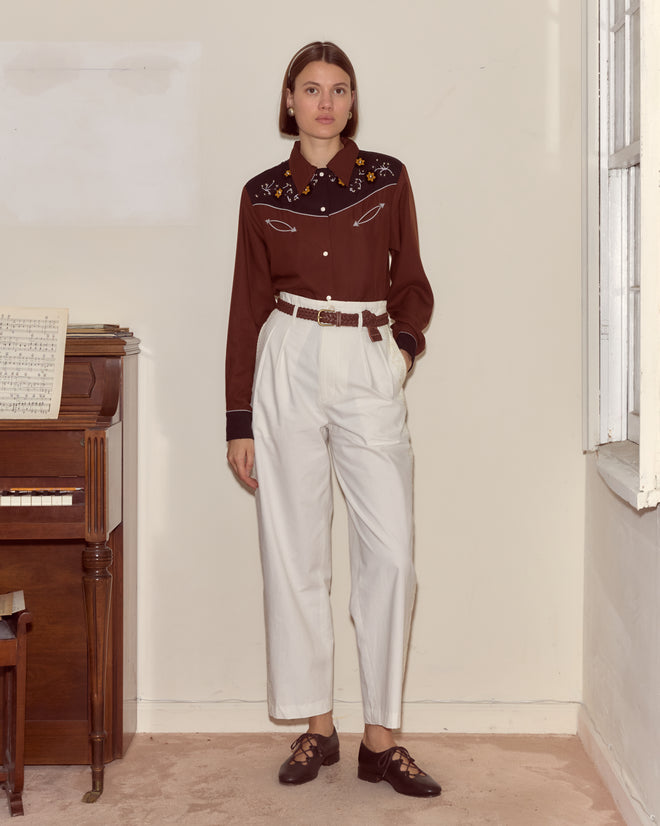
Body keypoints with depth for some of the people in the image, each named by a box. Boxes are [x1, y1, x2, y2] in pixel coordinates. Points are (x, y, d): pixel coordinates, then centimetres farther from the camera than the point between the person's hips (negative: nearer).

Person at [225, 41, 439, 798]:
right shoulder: (263, 193, 7)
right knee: (295, 552, 2)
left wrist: (405, 341, -8)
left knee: (391, 552, -6)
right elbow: (247, 306, 8)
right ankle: (316, 726, 15)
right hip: (288, 366, 0)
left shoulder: (387, 179, 8)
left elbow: (411, 282, 13)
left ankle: (381, 738, 4)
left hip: (369, 371, 0)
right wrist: (239, 422, 4)